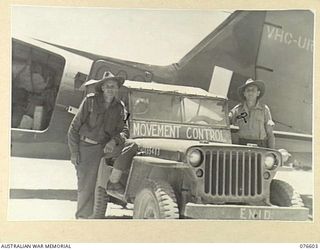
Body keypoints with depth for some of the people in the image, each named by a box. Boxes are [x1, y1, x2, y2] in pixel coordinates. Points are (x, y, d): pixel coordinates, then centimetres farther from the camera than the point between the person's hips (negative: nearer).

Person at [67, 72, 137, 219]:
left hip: (104, 147, 3)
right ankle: (82, 217, 4)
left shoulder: (119, 107, 7)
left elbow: (124, 130, 2)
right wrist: (74, 152, -8)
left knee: (132, 146, -18)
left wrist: (114, 141, -20)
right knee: (86, 185, -8)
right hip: (85, 147, -3)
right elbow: (74, 127, -3)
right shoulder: (90, 101, -4)